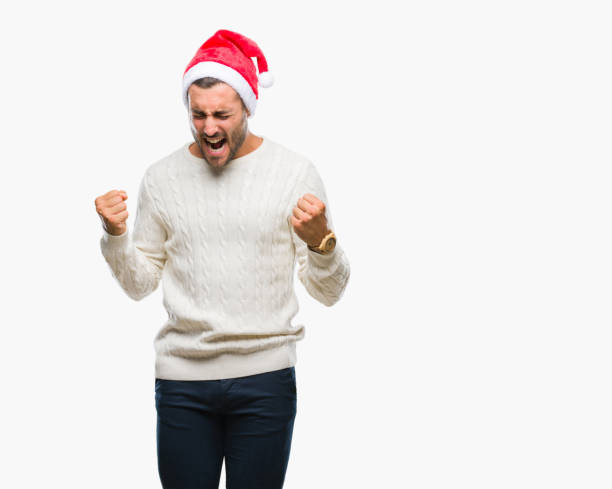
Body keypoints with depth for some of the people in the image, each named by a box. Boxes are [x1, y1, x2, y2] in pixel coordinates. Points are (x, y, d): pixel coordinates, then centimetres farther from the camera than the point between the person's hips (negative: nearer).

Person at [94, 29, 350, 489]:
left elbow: (329, 292, -1)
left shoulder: (295, 172, -2)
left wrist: (320, 239, -20)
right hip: (181, 378, 2)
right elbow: (140, 283, 12)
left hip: (265, 380, -1)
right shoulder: (162, 178, 4)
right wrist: (116, 236, -6)